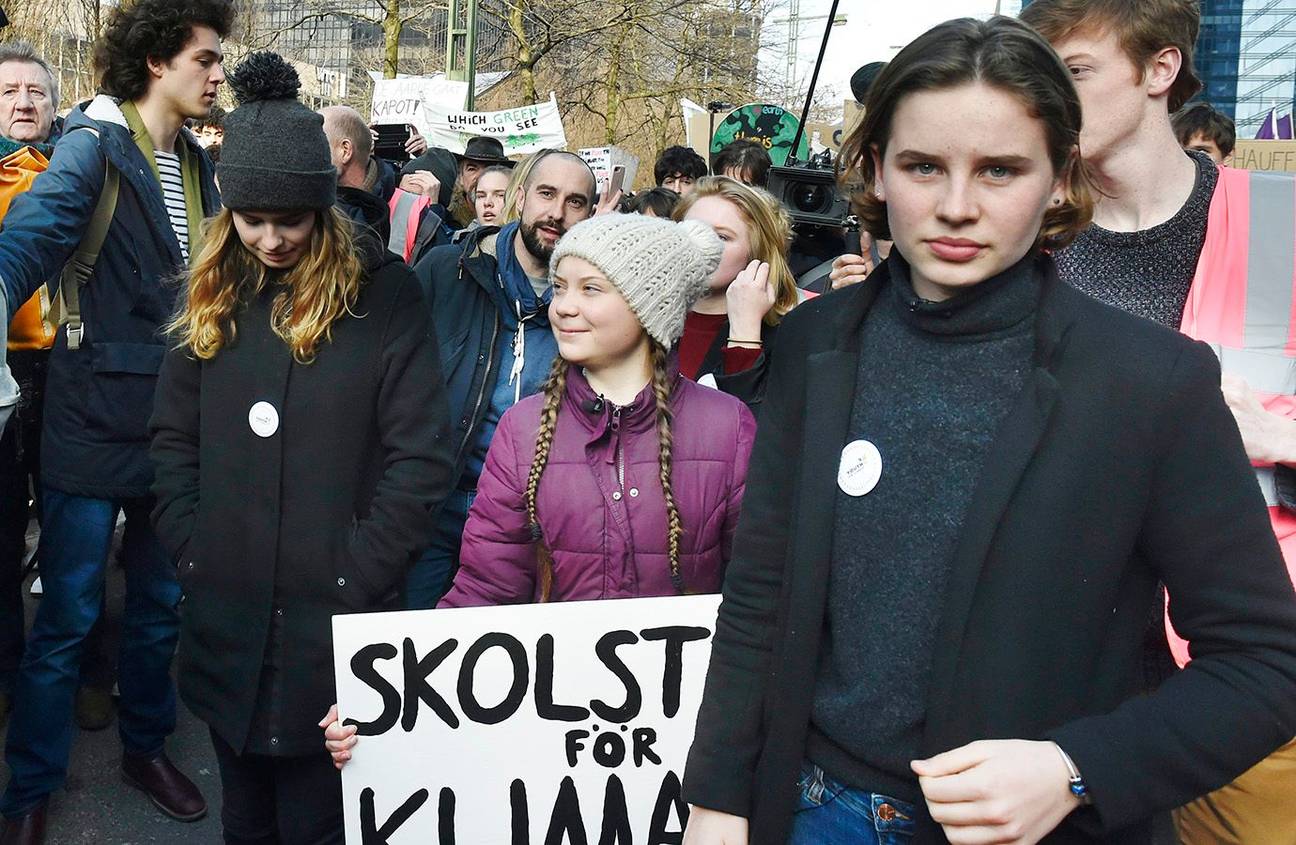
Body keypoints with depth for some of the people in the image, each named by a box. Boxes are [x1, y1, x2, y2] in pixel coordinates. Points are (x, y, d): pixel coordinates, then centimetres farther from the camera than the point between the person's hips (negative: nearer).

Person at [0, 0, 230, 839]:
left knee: (162, 601, 18)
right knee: (68, 614, 3)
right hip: (97, 420, -6)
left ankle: (147, 746, 37)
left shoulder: (198, 163, 11)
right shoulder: (95, 144, -9)